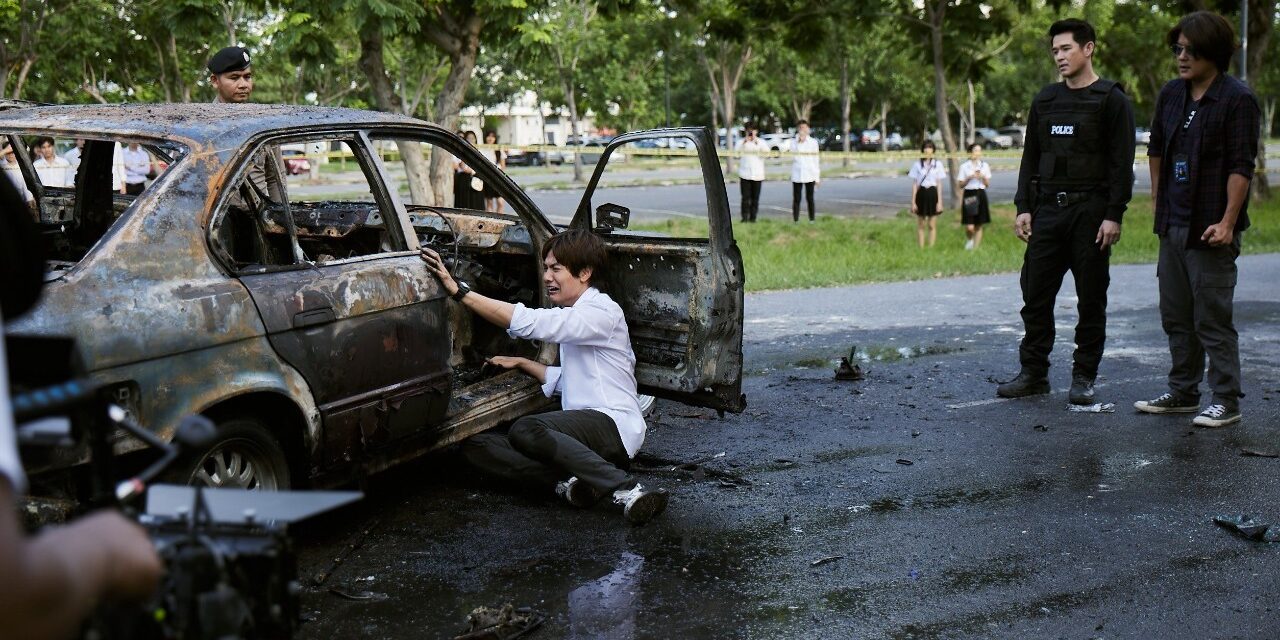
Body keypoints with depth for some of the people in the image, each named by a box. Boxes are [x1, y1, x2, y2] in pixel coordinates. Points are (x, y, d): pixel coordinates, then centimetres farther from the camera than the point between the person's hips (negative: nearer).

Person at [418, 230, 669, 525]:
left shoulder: (602, 312, -10)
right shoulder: (575, 315, 22)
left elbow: (529, 322, -23)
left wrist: (458, 290, -27)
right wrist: (522, 363, 17)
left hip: (613, 423, -9)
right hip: (584, 428, 9)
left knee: (526, 430, -37)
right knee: (474, 445, -4)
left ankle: (627, 490, -30)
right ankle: (568, 481, -23)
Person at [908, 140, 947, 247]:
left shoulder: (938, 164, 1)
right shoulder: (917, 164, 1)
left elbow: (939, 184, 2)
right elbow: (914, 184, 3)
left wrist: (940, 202, -3)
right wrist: (913, 202, -2)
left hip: (932, 194, -1)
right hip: (921, 193, 1)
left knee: (932, 225, 2)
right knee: (920, 225, 6)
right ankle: (921, 249, 11)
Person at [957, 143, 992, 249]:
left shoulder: (985, 165, 7)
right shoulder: (964, 166, 0)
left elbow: (988, 184, 8)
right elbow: (961, 185, 0)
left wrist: (983, 177, -10)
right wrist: (969, 178, -15)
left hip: (981, 195, 3)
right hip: (969, 195, -2)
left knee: (979, 225, 4)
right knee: (970, 227, -8)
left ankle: (976, 246, 13)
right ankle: (969, 240, 21)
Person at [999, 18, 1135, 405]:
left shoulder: (1111, 100, -3)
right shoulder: (1045, 100, 13)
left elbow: (1122, 163, -7)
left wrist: (1113, 215, -14)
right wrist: (1023, 207, 7)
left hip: (1090, 211, -5)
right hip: (1047, 210, 5)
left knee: (1091, 299, 3)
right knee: (1036, 296, 4)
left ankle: (1084, 377, 12)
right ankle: (1033, 373, 13)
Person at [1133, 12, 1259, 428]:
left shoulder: (1237, 99, -11)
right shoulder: (1171, 94, 9)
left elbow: (1241, 166, -16)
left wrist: (1227, 222, -21)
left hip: (1210, 229, -7)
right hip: (1172, 224, 8)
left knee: (1213, 318, -3)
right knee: (1176, 316, 14)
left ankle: (1226, 401, 5)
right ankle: (1182, 393, 25)